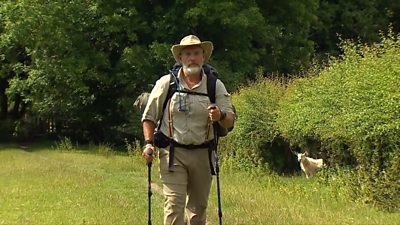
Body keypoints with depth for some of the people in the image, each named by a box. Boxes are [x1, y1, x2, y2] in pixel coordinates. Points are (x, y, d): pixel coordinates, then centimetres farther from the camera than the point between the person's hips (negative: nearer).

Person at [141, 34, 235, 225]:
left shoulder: (216, 86, 5)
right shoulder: (166, 83, 2)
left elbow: (230, 121, -2)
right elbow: (149, 117, 9)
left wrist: (220, 116, -24)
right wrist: (149, 143, -3)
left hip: (202, 154, 2)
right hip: (173, 152, -2)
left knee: (198, 206, 12)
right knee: (174, 203, -10)